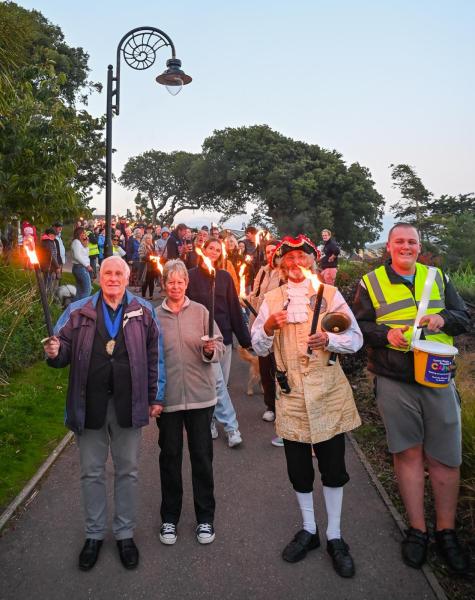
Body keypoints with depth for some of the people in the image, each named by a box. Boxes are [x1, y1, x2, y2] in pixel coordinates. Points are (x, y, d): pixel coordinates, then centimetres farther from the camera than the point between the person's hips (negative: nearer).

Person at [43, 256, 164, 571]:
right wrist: (55, 352, -20)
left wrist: (155, 397, 2)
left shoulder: (144, 311, 2)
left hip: (129, 403, 0)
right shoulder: (78, 311, 4)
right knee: (92, 471, 13)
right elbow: (64, 348, 5)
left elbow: (154, 356, 3)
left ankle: (125, 533, 31)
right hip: (89, 403, 1)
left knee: (128, 471, 12)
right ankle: (94, 534, 33)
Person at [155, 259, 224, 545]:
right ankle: (170, 517, 29)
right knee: (170, 457, 11)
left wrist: (210, 349, -22)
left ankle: (205, 517, 26)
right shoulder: (155, 316, 3)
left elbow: (220, 347, 1)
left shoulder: (200, 311, 1)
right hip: (167, 396, 1)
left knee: (202, 457, 9)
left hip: (200, 394, 0)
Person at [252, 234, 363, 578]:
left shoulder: (330, 294, 1)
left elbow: (355, 340, -1)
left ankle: (334, 536, 27)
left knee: (334, 468, 8)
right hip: (292, 394, 1)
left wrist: (329, 339, -20)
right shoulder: (272, 299, 5)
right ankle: (309, 530, 34)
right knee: (299, 468, 13)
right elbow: (259, 348, 4)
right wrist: (268, 327, -16)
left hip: (329, 393, -1)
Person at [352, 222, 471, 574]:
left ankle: (447, 531, 24)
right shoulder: (370, 283, 3)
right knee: (408, 453, 8)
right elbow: (358, 326, 1)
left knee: (445, 458, 5)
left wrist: (443, 319, -10)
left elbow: (465, 318, 11)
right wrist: (386, 334, -17)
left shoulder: (438, 278, 11)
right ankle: (417, 530, 24)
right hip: (394, 383, -2)